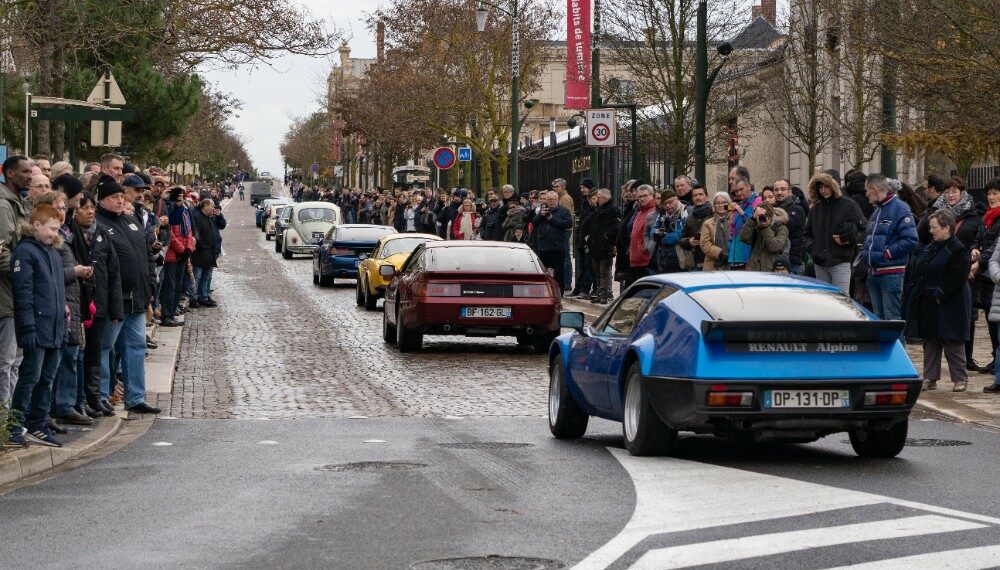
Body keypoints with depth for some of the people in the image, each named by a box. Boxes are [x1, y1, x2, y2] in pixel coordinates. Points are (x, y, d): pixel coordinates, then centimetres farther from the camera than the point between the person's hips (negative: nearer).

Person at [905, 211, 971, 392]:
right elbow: (915, 273, 18)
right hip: (927, 306, 8)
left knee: (952, 343, -4)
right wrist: (914, 291, 4)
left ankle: (960, 379, 3)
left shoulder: (957, 250, -10)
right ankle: (930, 379, 15)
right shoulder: (930, 248, 15)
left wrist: (940, 295, -19)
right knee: (930, 342, 10)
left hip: (948, 306, -8)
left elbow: (957, 278, -18)